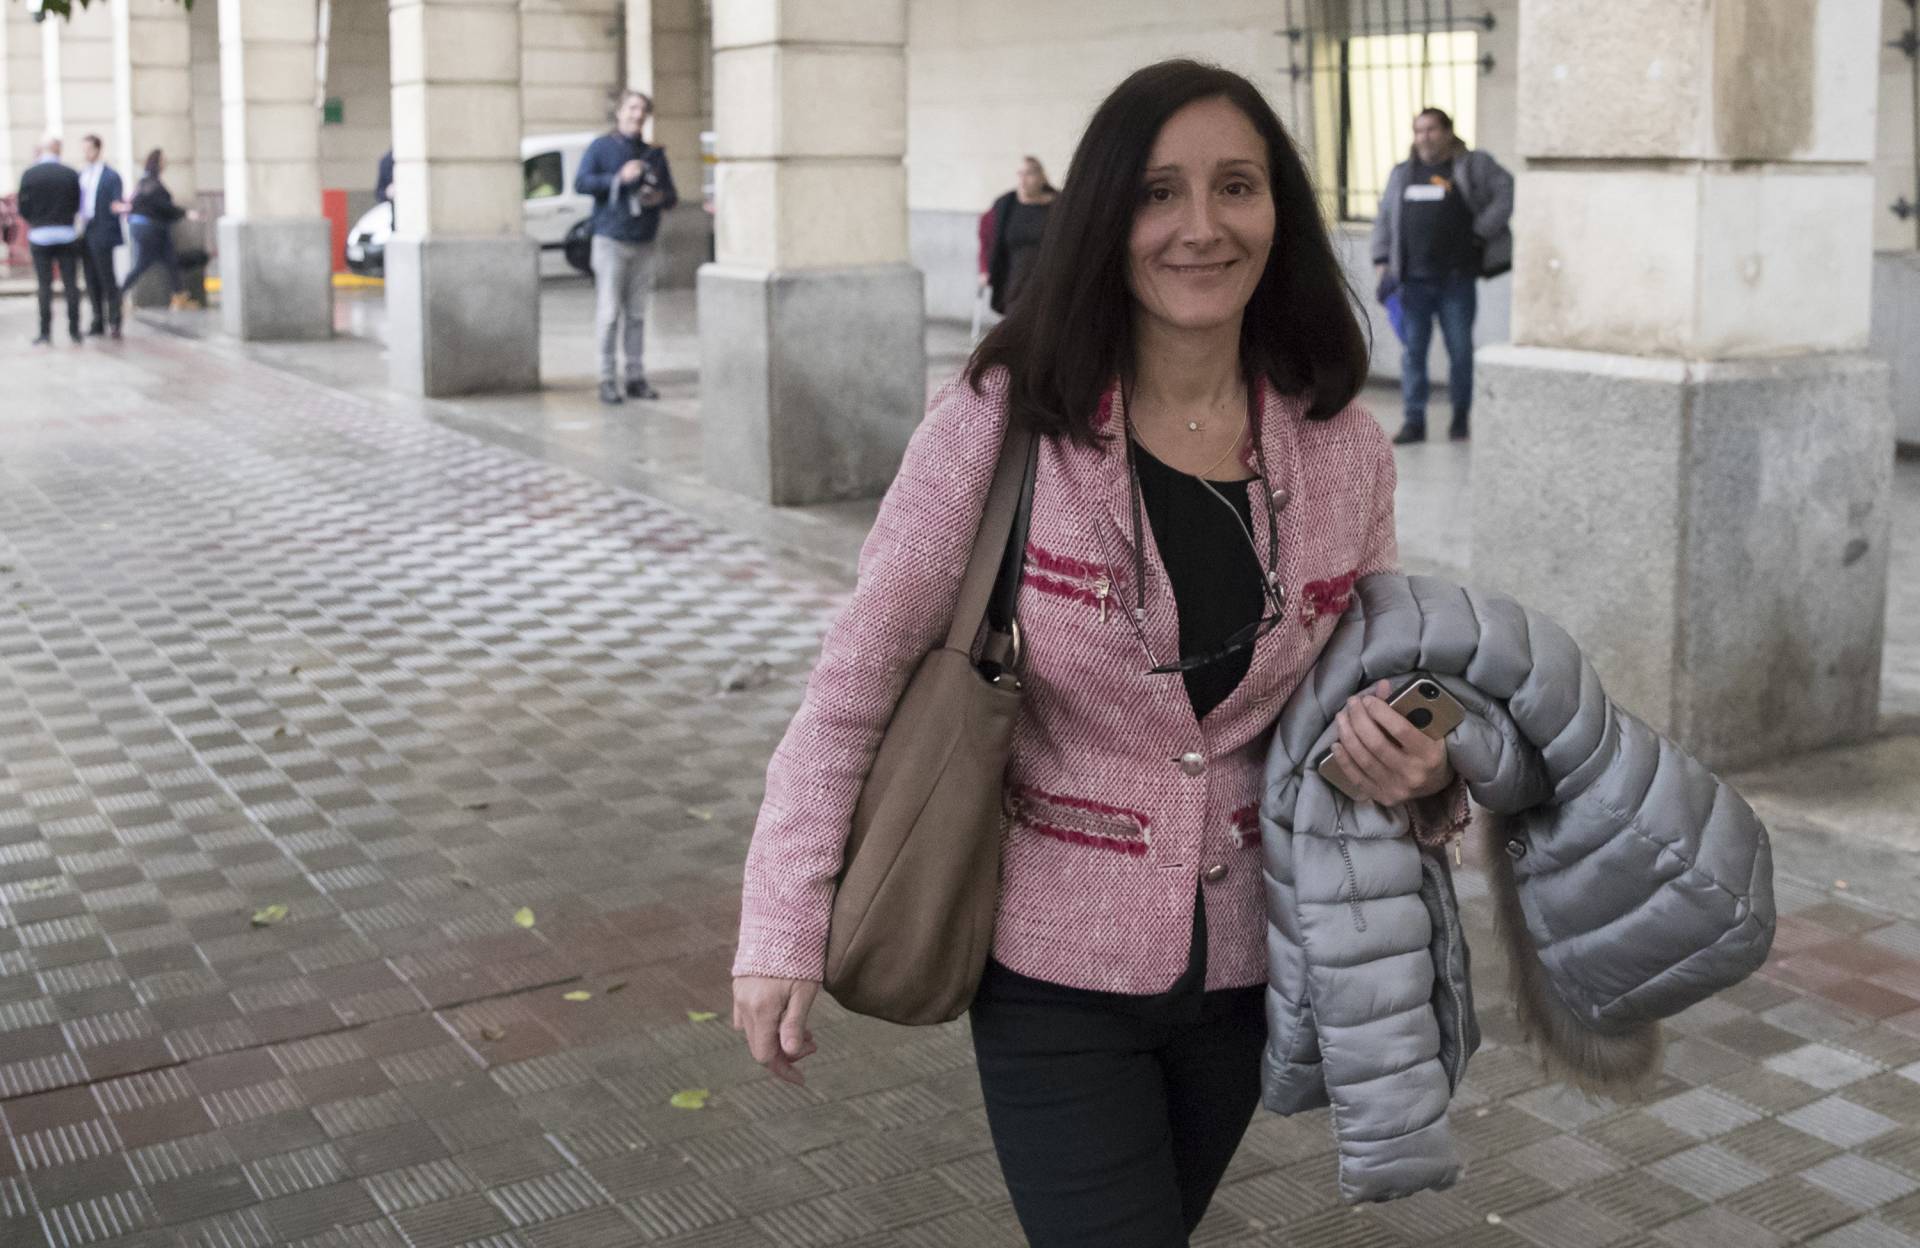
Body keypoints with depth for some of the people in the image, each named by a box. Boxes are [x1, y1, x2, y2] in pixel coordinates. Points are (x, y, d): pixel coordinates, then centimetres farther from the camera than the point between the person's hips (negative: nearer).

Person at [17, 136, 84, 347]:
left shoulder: (29, 174, -6)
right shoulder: (71, 175, -5)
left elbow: (23, 209, -2)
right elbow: (78, 205, 1)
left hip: (40, 235, 0)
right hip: (67, 234, 0)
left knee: (44, 285, 4)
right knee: (71, 284, 5)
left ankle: (45, 333, 3)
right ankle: (74, 332, 5)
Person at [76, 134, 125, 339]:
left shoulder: (111, 176, -5)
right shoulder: (81, 175, 14)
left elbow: (116, 205, -8)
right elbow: (76, 203, 17)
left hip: (101, 234, -6)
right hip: (85, 235, 6)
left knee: (107, 280, -4)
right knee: (92, 282, 9)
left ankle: (114, 322, -1)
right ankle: (98, 322, 15)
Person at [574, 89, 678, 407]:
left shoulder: (654, 154, 14)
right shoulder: (601, 147, 2)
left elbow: (672, 195, 18)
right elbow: (581, 182, -9)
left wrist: (660, 197, -5)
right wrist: (618, 178, -19)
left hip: (643, 243, 4)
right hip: (611, 240, -4)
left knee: (637, 315, 5)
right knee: (609, 314, -6)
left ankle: (636, 377, 10)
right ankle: (608, 380, -3)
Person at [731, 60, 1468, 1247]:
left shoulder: (1341, 446, -5)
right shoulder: (1003, 421, -16)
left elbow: (1379, 675, 8)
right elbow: (859, 673, -11)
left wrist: (1421, 769, -14)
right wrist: (784, 924, -13)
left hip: (1245, 961, 5)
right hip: (1055, 968, -4)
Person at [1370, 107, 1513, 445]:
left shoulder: (1474, 166, 3)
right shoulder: (1402, 173, 15)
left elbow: (1506, 193, -3)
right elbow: (1384, 219, 17)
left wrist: (1481, 231, -10)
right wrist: (1381, 261, 8)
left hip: (1456, 278, -3)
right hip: (1413, 280, 3)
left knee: (1460, 350, 2)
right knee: (1413, 350, 3)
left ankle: (1461, 417, 14)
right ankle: (1414, 421, 7)